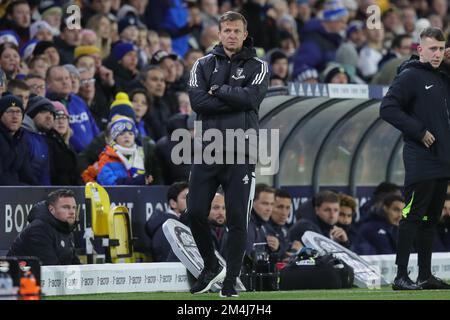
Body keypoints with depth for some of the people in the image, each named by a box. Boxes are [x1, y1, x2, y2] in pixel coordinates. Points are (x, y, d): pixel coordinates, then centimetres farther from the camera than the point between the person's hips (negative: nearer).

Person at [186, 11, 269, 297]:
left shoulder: (258, 67, 7)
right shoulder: (204, 65, 11)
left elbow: (251, 97, -13)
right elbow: (197, 101, -6)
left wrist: (217, 91, -5)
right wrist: (234, 100, -10)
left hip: (241, 153, -2)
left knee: (238, 218, -4)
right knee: (196, 212, -2)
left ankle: (231, 280, 5)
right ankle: (211, 267, 20)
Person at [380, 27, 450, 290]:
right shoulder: (410, 76, -7)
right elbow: (388, 108, -16)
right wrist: (419, 131, -17)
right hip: (420, 161, -8)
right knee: (413, 216, -9)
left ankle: (426, 276, 15)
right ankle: (401, 276, -8)